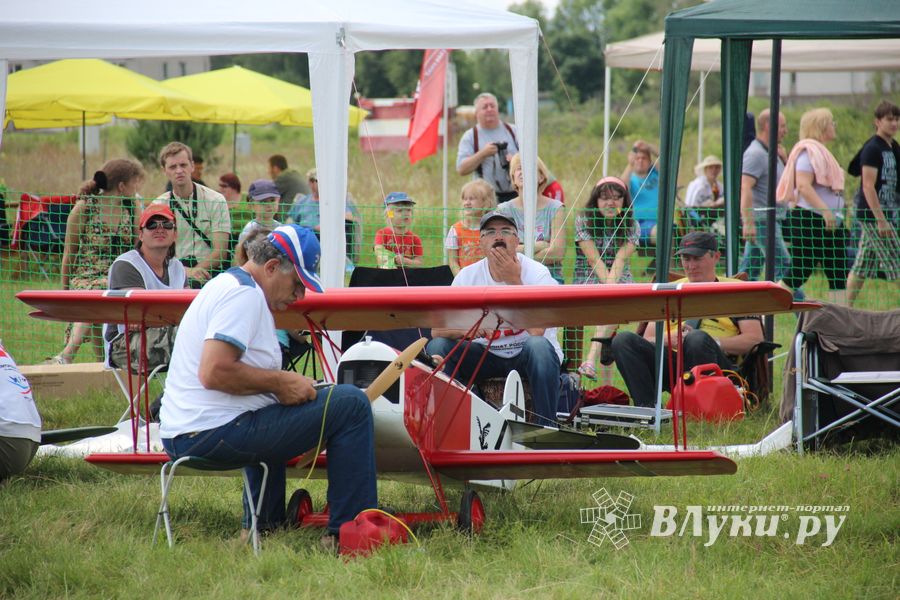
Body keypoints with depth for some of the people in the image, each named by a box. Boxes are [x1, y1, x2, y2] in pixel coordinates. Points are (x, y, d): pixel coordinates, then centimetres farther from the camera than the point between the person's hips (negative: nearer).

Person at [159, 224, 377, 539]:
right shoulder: (245, 294, -13)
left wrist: (276, 382, 13)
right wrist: (279, 381, -14)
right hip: (214, 433, -11)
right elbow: (213, 373, -25)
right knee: (351, 403, -10)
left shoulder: (225, 284, 20)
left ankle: (262, 525, 43)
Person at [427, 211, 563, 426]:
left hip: (526, 356, -3)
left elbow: (536, 330, -29)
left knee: (538, 346, -37)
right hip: (486, 356, 3)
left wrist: (514, 281, -28)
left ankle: (546, 429, -28)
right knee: (436, 347, -19)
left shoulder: (536, 273, -14)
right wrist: (466, 328, -31)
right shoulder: (468, 276, -3)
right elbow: (437, 330, -9)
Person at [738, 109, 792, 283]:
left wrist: (784, 159, 8)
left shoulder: (772, 154, 18)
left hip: (771, 219, 10)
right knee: (782, 263, -13)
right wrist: (748, 222, -30)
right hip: (761, 218, -10)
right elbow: (744, 188, -23)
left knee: (749, 267, 9)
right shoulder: (755, 154, -13)